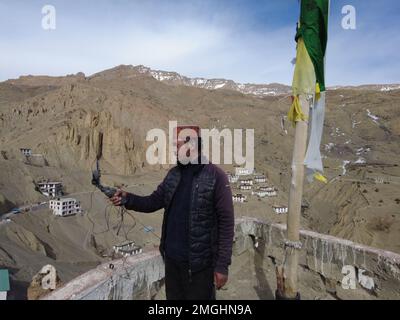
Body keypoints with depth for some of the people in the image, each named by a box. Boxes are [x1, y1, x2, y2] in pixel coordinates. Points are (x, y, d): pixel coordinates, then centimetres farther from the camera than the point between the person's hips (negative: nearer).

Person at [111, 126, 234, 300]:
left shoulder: (216, 176, -14)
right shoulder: (173, 174, 6)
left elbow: (226, 222, -15)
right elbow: (153, 202, 9)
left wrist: (222, 265, -16)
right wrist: (127, 199, -8)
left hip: (200, 262, -6)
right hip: (172, 258, 6)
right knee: (173, 297, 21)